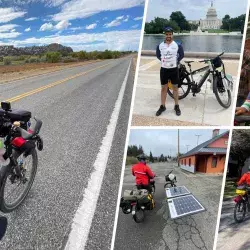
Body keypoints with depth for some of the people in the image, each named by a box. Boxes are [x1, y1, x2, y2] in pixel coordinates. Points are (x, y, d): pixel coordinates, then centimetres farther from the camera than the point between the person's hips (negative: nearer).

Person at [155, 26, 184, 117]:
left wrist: (176, 62, 6)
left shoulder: (177, 45, -6)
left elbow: (181, 55, 8)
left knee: (175, 87, 8)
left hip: (174, 69, -1)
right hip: (164, 69, 1)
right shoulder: (160, 46, -3)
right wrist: (163, 61, 12)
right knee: (164, 88, 7)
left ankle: (176, 106, 18)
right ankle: (162, 106, 17)